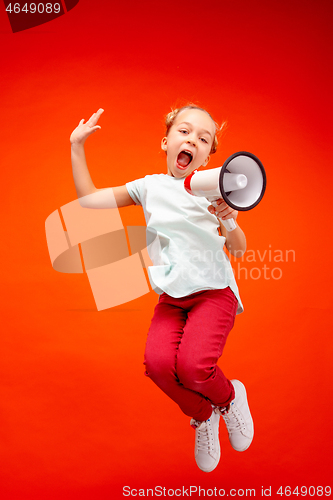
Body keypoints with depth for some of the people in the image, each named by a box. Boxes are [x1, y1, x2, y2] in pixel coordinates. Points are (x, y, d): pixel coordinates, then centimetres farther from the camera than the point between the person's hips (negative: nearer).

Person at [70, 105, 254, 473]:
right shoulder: (149, 186, 7)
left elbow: (238, 250, -1)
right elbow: (88, 199, 9)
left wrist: (229, 221, -22)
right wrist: (77, 148, 6)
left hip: (214, 291, -2)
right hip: (171, 297, 2)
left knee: (192, 365, -26)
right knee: (158, 360, -24)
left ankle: (230, 396, 13)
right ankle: (202, 415, 9)